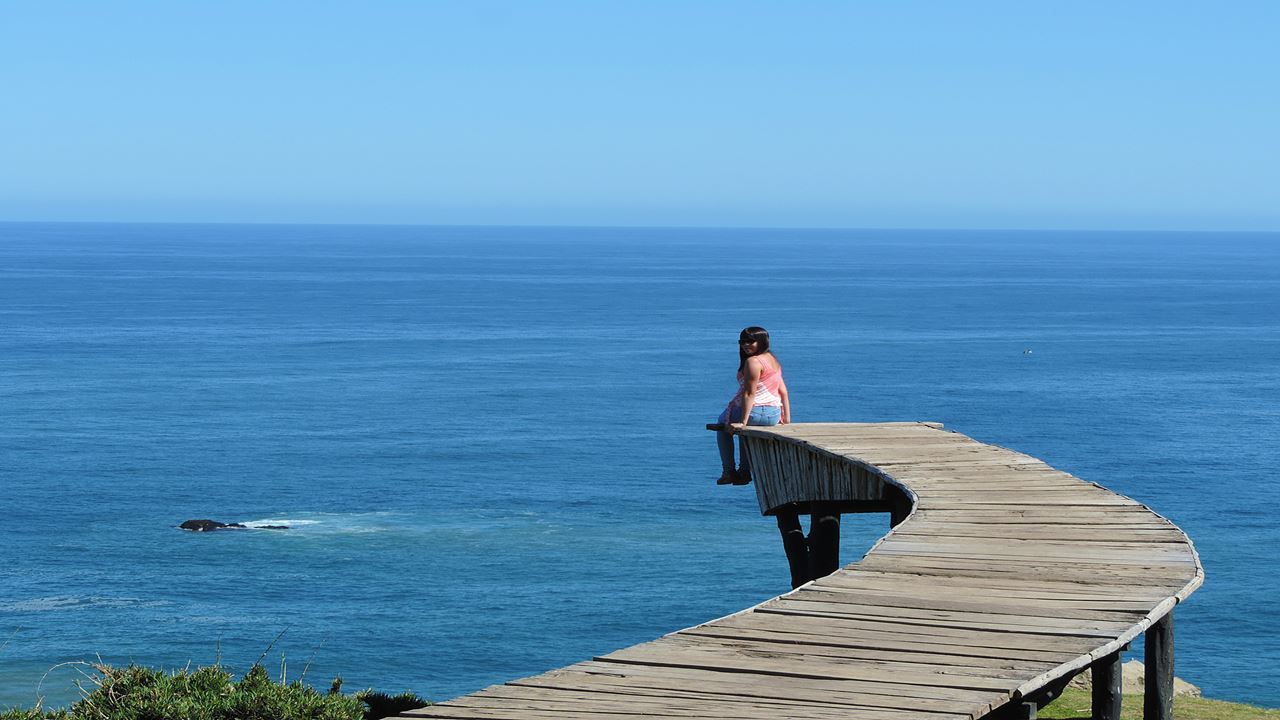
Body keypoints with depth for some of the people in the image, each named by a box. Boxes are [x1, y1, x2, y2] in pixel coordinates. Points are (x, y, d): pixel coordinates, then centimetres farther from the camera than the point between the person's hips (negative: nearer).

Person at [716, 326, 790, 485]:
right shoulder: (773, 360, 12)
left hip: (755, 412, -8)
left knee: (723, 424, 24)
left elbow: (749, 393, -21)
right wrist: (786, 419, 14)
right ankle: (745, 471, 36)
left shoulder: (753, 362, -16)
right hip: (774, 416, 8)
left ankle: (728, 471, 21)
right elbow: (783, 391, 12)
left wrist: (743, 422, -23)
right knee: (746, 429, 40)